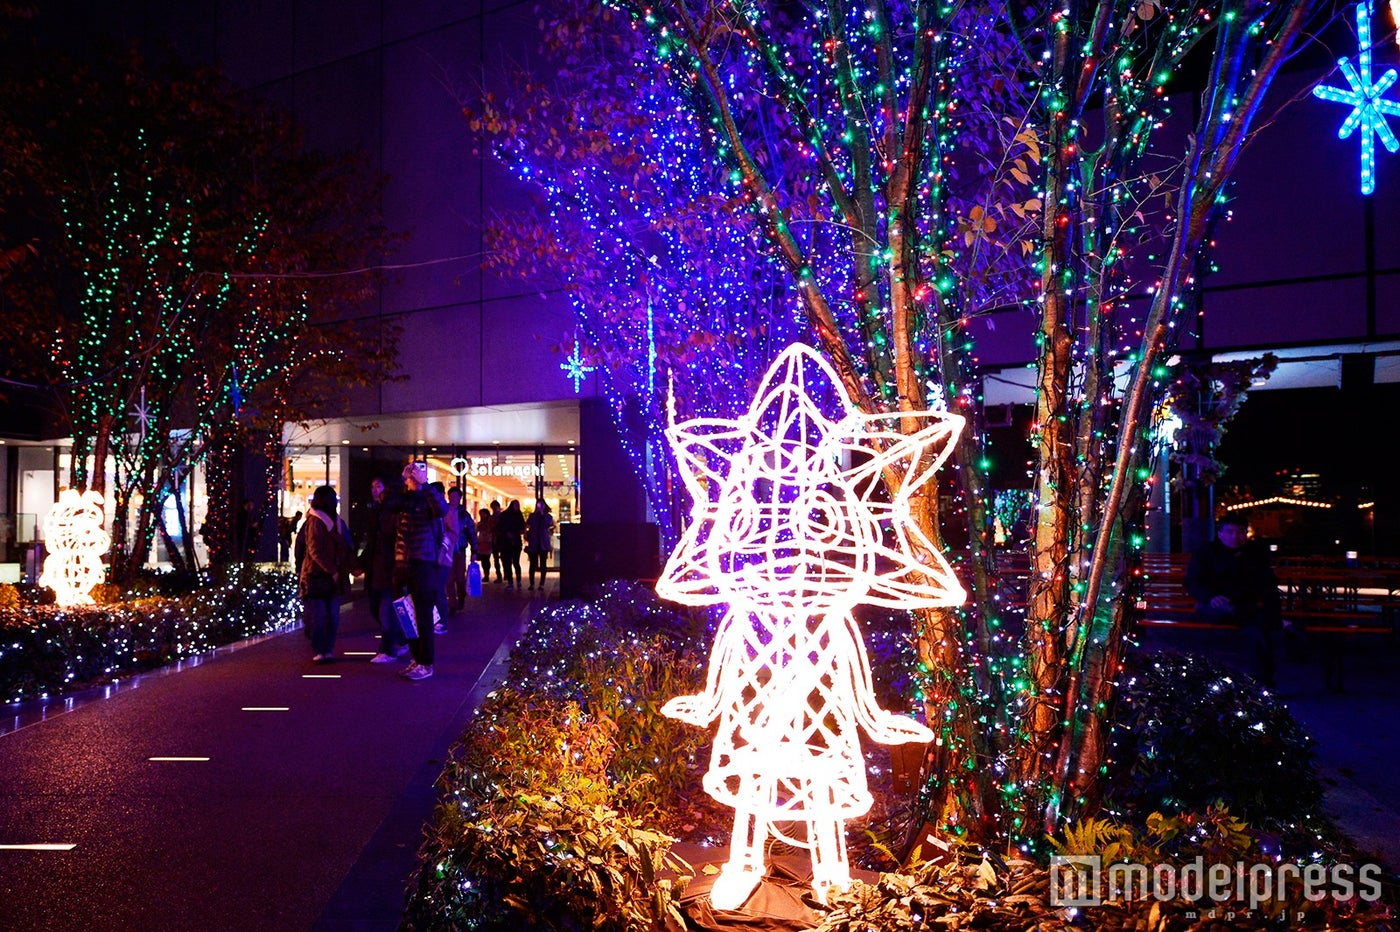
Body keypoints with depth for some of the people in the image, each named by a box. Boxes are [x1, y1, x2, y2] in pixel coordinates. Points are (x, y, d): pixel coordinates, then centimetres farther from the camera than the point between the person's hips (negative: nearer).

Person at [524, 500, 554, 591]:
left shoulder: (548, 516, 7)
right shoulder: (532, 516, 10)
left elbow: (547, 524, -12)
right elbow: (528, 524, -4)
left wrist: (542, 514, -11)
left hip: (543, 543, 0)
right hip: (533, 543, 1)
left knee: (543, 564, 1)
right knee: (533, 564, 0)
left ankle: (542, 584, 5)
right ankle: (531, 583, 5)